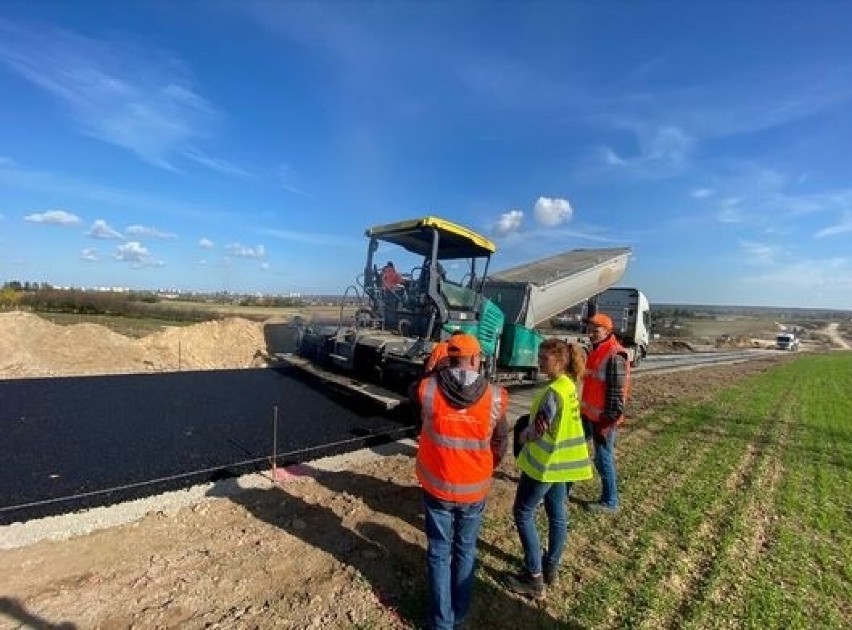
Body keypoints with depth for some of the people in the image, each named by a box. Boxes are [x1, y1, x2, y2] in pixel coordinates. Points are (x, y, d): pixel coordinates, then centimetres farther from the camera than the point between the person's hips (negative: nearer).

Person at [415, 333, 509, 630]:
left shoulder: (428, 389, -19)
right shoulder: (495, 397, -15)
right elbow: (500, 443, 0)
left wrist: (433, 368, 17)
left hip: (436, 487, -1)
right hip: (474, 489, 1)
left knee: (439, 553, 18)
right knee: (465, 551, 23)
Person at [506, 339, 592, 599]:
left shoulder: (553, 391, -26)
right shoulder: (570, 386, 3)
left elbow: (537, 430, -23)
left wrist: (523, 435, -2)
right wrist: (531, 433, 4)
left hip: (545, 461, -9)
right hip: (564, 461, 9)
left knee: (523, 514, 6)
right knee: (558, 514, 20)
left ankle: (534, 578, 12)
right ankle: (551, 567, 37)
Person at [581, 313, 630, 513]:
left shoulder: (615, 356, -21)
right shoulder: (596, 350, 8)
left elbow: (617, 393, -22)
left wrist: (609, 422, -20)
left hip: (603, 418, -9)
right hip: (588, 414, 9)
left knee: (603, 458, 5)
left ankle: (610, 501, 24)